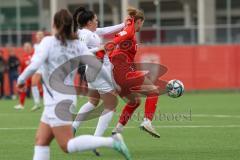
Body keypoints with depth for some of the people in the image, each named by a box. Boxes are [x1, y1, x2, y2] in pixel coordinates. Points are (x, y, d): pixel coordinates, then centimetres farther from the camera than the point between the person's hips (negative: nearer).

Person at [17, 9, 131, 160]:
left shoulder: (49, 42, -10)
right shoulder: (78, 44, 4)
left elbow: (34, 66, -20)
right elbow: (97, 65, 1)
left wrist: (21, 79, -3)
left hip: (56, 101, -7)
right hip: (68, 97, 7)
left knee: (67, 145, -7)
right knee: (41, 141, 12)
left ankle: (111, 141, -20)